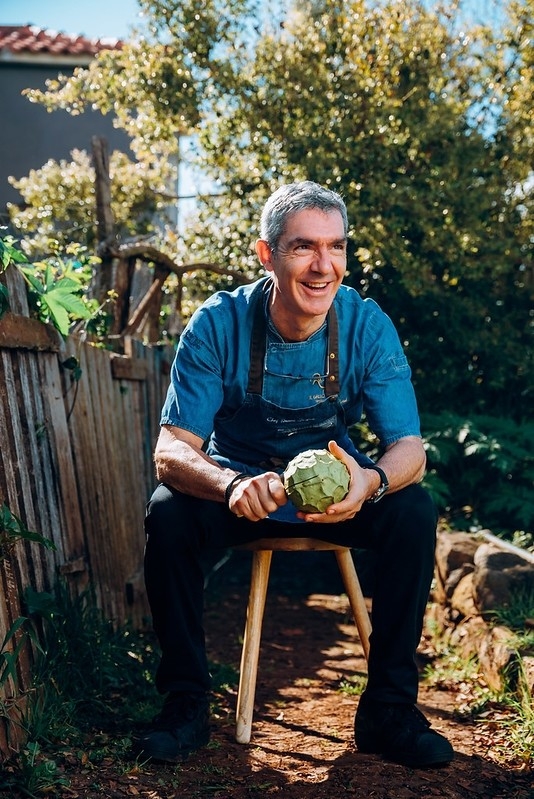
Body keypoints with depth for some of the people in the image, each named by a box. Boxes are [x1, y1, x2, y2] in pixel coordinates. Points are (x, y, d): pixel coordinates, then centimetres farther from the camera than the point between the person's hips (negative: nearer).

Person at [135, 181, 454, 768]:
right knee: (167, 513, -28)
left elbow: (408, 446, -20)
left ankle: (388, 709, -11)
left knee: (413, 511, -26)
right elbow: (172, 449, -26)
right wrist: (232, 485, -49)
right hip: (238, 490, 0)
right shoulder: (218, 325, -20)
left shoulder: (368, 325, -17)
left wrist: (372, 481, -45)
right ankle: (186, 703, -9)